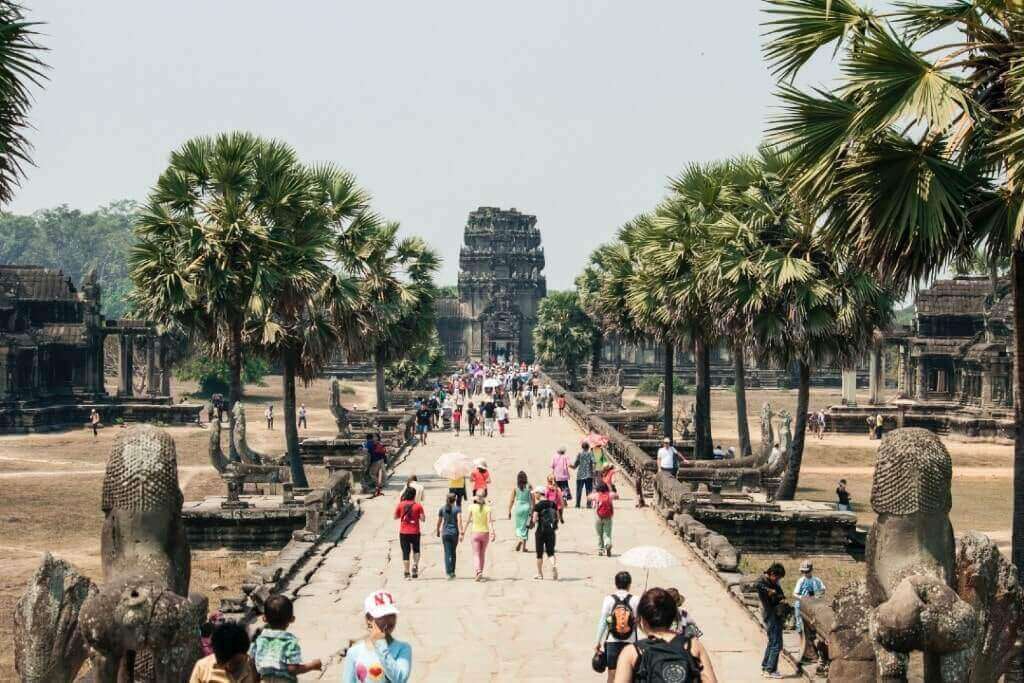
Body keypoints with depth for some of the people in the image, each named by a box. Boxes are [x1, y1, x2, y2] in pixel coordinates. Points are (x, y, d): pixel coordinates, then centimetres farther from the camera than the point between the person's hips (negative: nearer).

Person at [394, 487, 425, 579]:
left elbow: (395, 517, 5)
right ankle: (415, 564, -4)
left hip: (403, 532, 1)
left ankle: (406, 572, 5)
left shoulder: (400, 505, -3)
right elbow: (423, 518, -8)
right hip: (415, 532, -1)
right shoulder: (418, 506, -6)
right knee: (416, 550, 19)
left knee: (405, 552, 6)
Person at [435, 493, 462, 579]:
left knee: (447, 553, -2)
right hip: (454, 533, -1)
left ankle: (449, 572, -14)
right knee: (453, 552, 16)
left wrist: (438, 531, 24)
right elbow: (459, 520, -16)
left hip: (445, 533, 1)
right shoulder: (457, 509, -4)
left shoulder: (442, 509, 4)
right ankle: (452, 571, 23)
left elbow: (439, 521, 9)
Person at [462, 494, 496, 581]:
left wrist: (463, 533, 1)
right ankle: (480, 573, 27)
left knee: (476, 554, -2)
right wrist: (492, 533, -18)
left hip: (475, 533, -2)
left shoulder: (472, 507, -5)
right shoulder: (487, 508, -3)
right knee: (482, 554, 18)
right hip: (485, 533, 2)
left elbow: (467, 521, -5)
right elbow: (490, 522, -13)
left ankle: (478, 571, -24)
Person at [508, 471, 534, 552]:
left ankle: (519, 539, -13)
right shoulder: (529, 487, -2)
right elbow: (533, 499, -2)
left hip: (518, 507, 0)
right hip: (527, 507, 0)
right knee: (525, 527, 7)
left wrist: (509, 511, 5)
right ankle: (523, 546, 7)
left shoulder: (515, 488, -3)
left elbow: (511, 500, -2)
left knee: (518, 526, 13)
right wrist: (533, 509, 8)